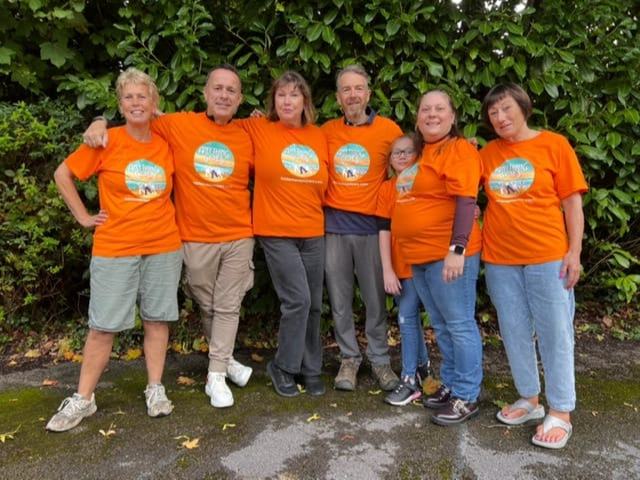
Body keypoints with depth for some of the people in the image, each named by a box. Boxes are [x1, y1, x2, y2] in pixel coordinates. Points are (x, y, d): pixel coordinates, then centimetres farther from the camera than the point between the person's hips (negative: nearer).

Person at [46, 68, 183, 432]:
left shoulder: (167, 144, 3)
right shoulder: (106, 142, -5)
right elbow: (63, 174, 2)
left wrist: (174, 217, 4)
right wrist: (83, 216, -1)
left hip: (164, 247, 2)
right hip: (115, 249, -2)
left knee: (158, 318, 8)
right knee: (103, 325, 2)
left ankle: (156, 389, 21)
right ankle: (83, 399, 17)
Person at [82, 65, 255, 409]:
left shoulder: (247, 136, 1)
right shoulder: (178, 125, -4)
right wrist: (101, 122, -8)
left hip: (239, 237, 1)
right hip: (196, 238, -1)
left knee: (228, 306, 5)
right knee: (207, 306, 14)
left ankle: (216, 375, 16)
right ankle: (224, 358, 35)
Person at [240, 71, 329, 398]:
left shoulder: (319, 137, 8)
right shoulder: (258, 130, -1)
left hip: (313, 233, 4)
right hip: (276, 232, -4)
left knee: (313, 304, 10)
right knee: (298, 300, -10)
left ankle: (311, 369, 28)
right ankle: (283, 367, 13)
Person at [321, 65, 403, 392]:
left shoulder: (389, 130, -1)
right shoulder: (327, 131, 6)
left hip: (371, 225, -2)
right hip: (333, 225, 2)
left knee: (375, 298, 6)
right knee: (339, 298, 9)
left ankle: (380, 360, 22)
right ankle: (349, 358, 24)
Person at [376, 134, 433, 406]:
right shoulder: (386, 188, 3)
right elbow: (383, 230, -1)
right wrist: (387, 270, -6)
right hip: (400, 266, 3)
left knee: (407, 318, -5)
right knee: (410, 317, 14)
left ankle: (411, 380, 6)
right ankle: (423, 366, 34)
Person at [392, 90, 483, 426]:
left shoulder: (459, 149, -7)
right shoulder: (421, 153, 18)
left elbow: (466, 201, -17)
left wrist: (457, 249, -25)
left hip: (448, 254, -9)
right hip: (420, 256, 9)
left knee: (459, 324, 0)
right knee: (441, 326, 16)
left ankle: (467, 397, 11)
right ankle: (451, 385, 29)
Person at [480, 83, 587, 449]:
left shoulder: (554, 145, -1)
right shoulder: (488, 154, 8)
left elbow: (572, 202, -3)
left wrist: (574, 251, -8)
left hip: (548, 256, -3)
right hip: (500, 259, 4)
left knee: (555, 333, 3)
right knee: (515, 333, 12)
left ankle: (560, 413, 16)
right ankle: (530, 400, 29)